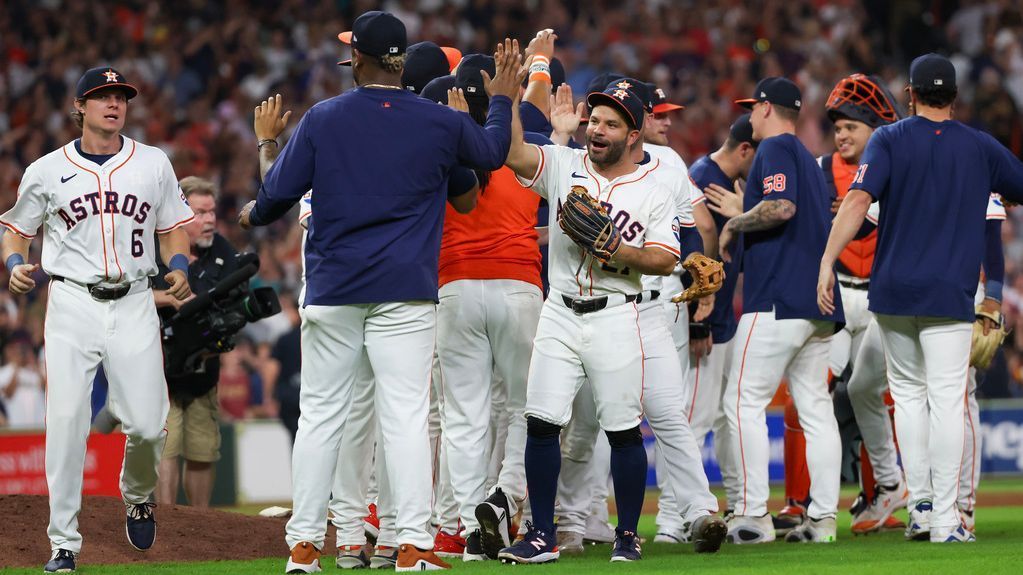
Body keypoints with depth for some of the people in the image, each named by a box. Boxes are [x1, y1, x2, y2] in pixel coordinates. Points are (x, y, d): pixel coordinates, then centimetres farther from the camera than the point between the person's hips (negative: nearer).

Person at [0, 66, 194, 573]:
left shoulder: (153, 164, 9)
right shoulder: (47, 171, 5)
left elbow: (173, 228, 16)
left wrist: (178, 268, -4)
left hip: (134, 305, 1)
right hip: (72, 303, -1)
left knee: (147, 423, -8)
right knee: (66, 422, -9)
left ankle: (137, 496, 27)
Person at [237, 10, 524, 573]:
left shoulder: (322, 118, 0)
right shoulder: (440, 122, 2)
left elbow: (279, 192, 3)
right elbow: (491, 152, 21)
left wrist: (253, 214, 25)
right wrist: (502, 99, 38)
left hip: (331, 292, 1)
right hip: (405, 291, -1)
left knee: (320, 415, 6)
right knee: (406, 415, -3)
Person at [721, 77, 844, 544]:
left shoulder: (775, 148, -5)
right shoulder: (809, 160, 23)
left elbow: (782, 206, -22)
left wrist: (734, 224, -7)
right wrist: (742, 213, 30)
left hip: (778, 301, -10)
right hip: (817, 304, 10)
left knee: (744, 402, -8)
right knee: (815, 406, 7)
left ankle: (753, 516, -14)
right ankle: (823, 518, 4)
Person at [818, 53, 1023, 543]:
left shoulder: (890, 140, 0)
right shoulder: (981, 147, 4)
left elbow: (858, 200, -14)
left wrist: (827, 262, -17)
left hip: (892, 291, 1)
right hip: (949, 295, -1)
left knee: (908, 394, 15)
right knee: (947, 400, -3)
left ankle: (920, 505, 12)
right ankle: (945, 521, -8)